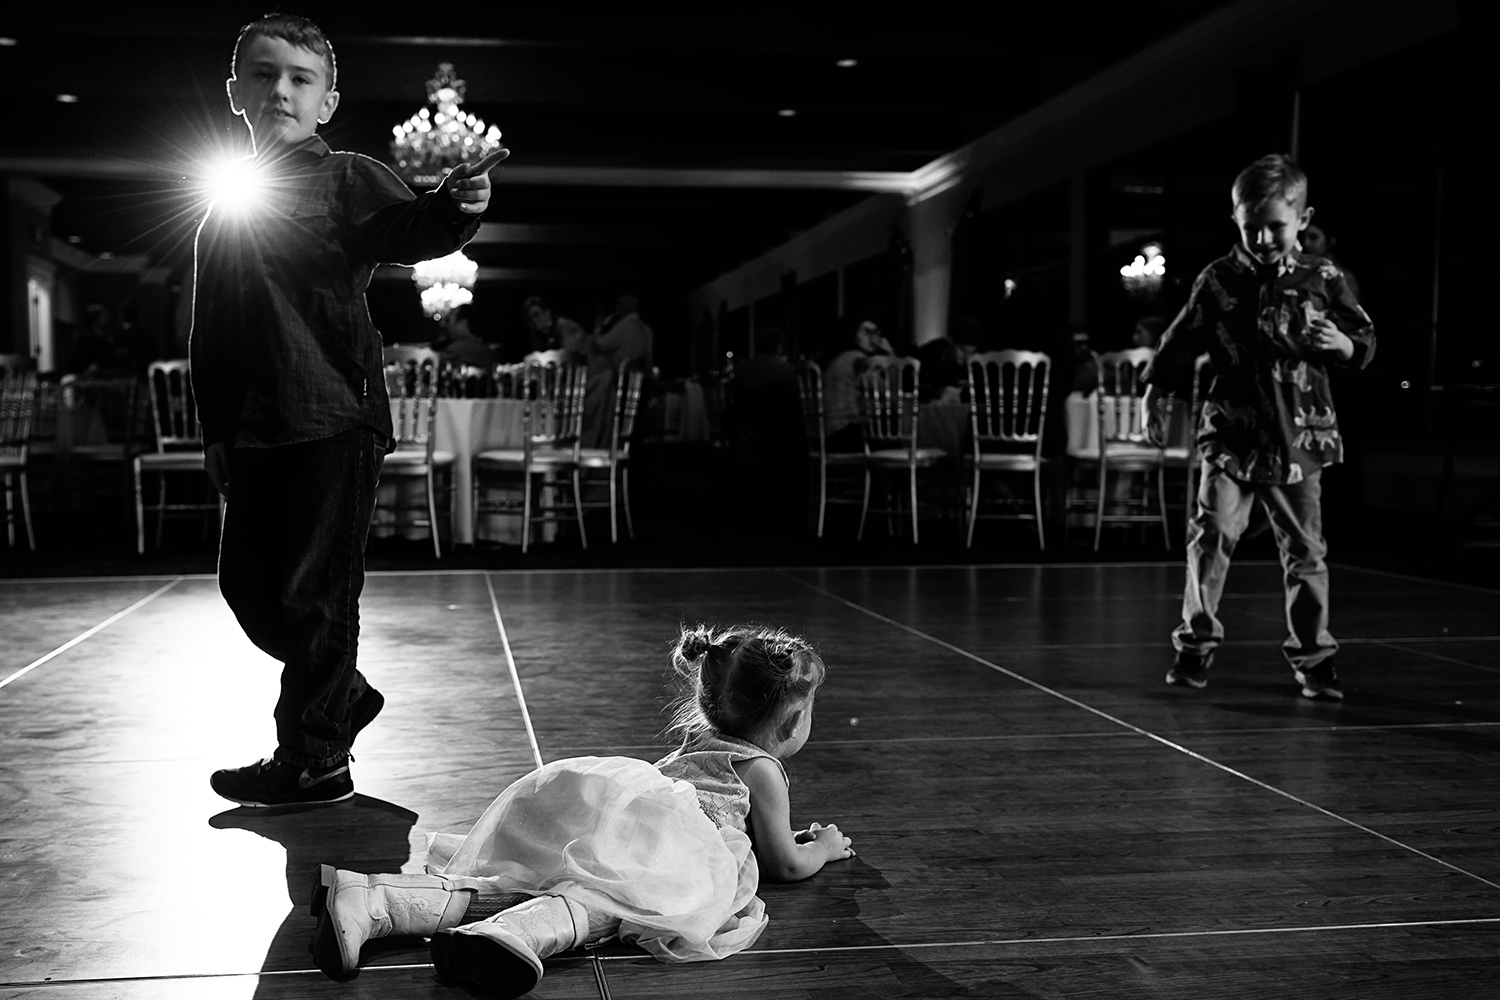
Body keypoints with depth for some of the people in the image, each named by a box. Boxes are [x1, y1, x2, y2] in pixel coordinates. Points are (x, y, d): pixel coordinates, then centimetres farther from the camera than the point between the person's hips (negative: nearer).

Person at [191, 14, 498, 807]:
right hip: (253, 431, 7)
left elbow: (406, 232, -23)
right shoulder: (223, 211, 16)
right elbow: (210, 336, 20)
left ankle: (310, 758, 10)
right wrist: (215, 431, 17)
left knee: (313, 590, -2)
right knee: (247, 584, 13)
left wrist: (453, 206, -45)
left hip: (332, 420, -7)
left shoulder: (348, 181, -2)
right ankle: (344, 695, 33)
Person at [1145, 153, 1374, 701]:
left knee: (1305, 551, 7)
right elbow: (1181, 342, 10)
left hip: (1298, 440, 1)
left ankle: (1312, 656, 19)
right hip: (1231, 436, -1)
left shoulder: (1322, 279, 2)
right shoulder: (1218, 281, 0)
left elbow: (1365, 342, 9)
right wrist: (1159, 391, 3)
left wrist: (1343, 343, -12)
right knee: (1211, 535, -9)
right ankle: (1196, 643, 4)